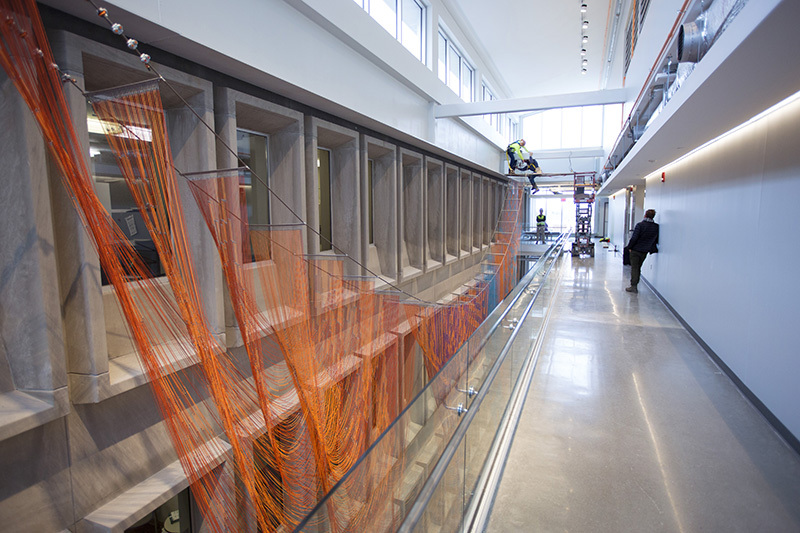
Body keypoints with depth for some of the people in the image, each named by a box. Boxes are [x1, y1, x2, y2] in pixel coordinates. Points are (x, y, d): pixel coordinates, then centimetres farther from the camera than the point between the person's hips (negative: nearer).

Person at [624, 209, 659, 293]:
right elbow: (656, 240, 7)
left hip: (636, 250, -5)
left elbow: (634, 238, -18)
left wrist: (629, 247, -6)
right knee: (638, 267, 17)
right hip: (645, 251, 5)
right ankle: (635, 284, 22)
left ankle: (633, 286, -2)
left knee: (634, 268, 1)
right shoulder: (656, 227, 0)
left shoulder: (640, 225, -15)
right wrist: (652, 248, 19)